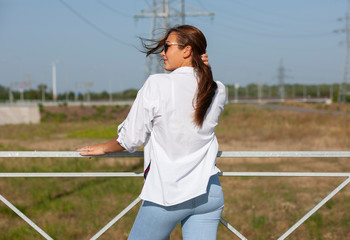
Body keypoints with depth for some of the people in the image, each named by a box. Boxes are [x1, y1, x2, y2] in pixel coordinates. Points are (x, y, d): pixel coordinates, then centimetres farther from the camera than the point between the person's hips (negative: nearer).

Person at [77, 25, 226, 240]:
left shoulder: (157, 85, -9)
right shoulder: (218, 91, 4)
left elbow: (131, 139, -5)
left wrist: (103, 148, 16)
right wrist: (202, 71, 12)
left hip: (168, 193, -4)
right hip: (210, 193, 4)